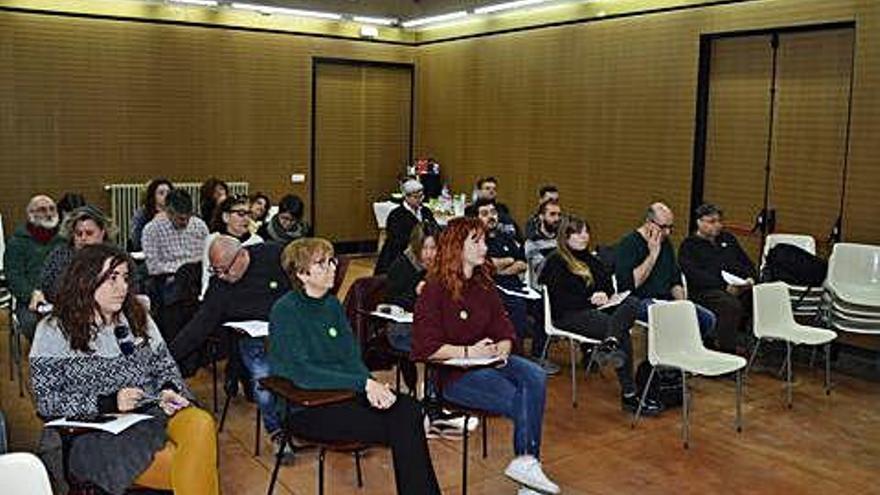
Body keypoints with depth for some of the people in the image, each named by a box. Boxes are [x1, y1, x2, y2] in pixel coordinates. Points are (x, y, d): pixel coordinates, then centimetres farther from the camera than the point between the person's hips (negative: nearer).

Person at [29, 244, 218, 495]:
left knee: (201, 424, -31)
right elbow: (47, 401, -2)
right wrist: (108, 403, -14)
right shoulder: (54, 332, 1)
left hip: (154, 412, 4)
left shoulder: (138, 318, 15)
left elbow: (166, 367, 20)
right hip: (97, 432, -4)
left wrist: (169, 391, -4)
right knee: (180, 466, -30)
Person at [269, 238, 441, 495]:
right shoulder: (285, 311, -11)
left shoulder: (333, 305, 11)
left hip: (342, 391, 6)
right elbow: (302, 374, -21)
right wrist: (364, 383, -24)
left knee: (408, 409, -19)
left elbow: (352, 358, 9)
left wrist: (369, 385, -13)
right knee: (400, 429, -21)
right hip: (306, 408, -6)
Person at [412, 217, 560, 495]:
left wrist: (502, 349, -10)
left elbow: (504, 331, 13)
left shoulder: (484, 285, 13)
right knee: (518, 398, -25)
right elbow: (425, 347, -14)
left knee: (536, 377, -24)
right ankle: (526, 462, -5)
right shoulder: (435, 289, -8)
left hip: (487, 361, 6)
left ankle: (526, 462, -22)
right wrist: (469, 352, -19)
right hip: (452, 372, -6)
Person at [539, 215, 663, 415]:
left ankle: (610, 343, -50)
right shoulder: (556, 262, 2)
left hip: (593, 309, 7)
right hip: (568, 316, -7)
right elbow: (560, 299, -9)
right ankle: (629, 395, -31)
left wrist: (604, 294, -5)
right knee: (623, 333, -28)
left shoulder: (590, 260, 25)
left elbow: (609, 285, 19)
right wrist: (590, 300, -10)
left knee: (632, 302, -24)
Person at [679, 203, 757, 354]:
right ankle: (727, 352, -32)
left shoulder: (728, 238, 28)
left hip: (740, 287, 6)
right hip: (705, 291, -6)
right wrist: (725, 287, -18)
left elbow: (747, 263, 26)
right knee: (731, 304, -36)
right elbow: (696, 276, -8)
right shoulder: (689, 245, 8)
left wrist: (750, 278, 2)